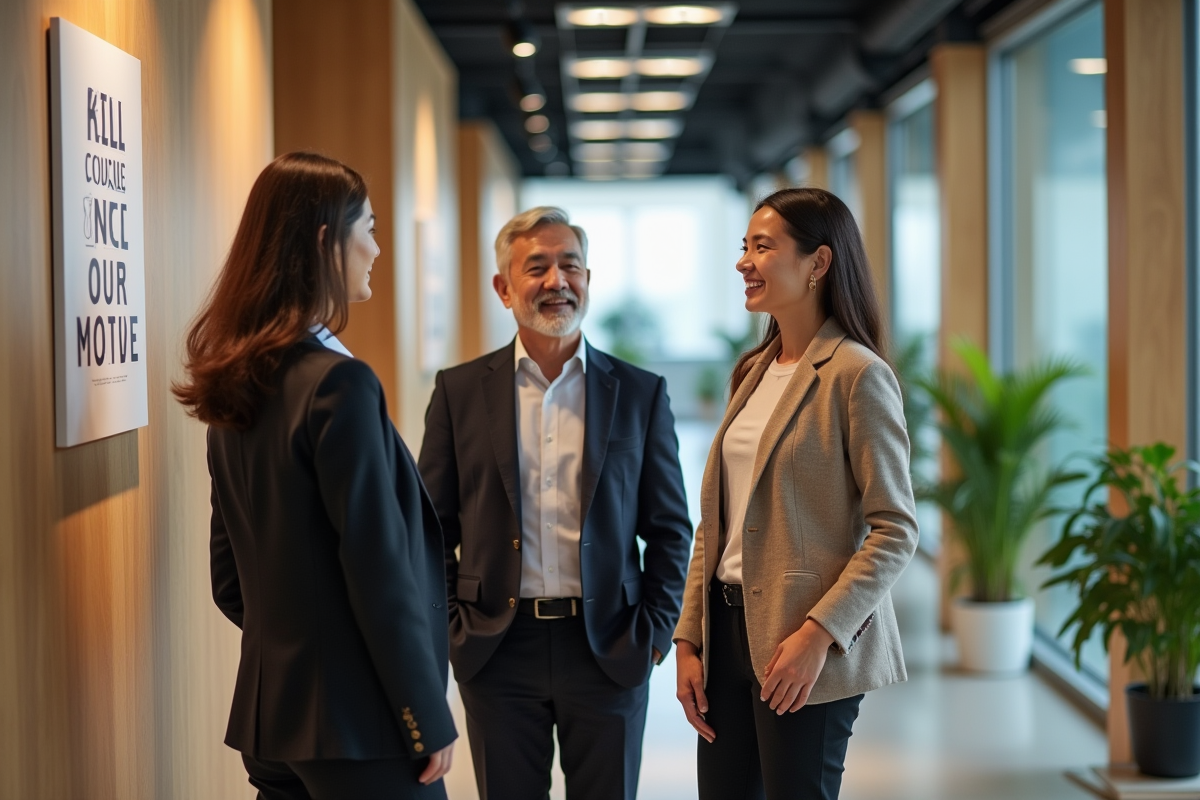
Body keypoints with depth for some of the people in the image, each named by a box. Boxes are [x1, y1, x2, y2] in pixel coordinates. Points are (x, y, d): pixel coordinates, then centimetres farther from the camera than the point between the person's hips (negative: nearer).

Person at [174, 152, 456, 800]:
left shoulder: (235, 388, 9)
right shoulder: (337, 383, -16)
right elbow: (380, 571, -17)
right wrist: (430, 720, -12)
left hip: (266, 712, 8)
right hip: (355, 719, -8)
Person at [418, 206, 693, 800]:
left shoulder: (640, 394, 4)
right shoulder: (460, 392, 4)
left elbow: (669, 529, 6)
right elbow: (432, 528, 6)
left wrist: (654, 633, -2)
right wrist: (451, 627, -2)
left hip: (608, 653, 0)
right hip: (497, 654, 0)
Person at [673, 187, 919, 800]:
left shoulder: (857, 375, -10)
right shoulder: (753, 374, 13)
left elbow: (896, 529, -14)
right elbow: (715, 524, 13)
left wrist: (818, 634, -21)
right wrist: (688, 639, 7)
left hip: (804, 644, -7)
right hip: (729, 628, 7)